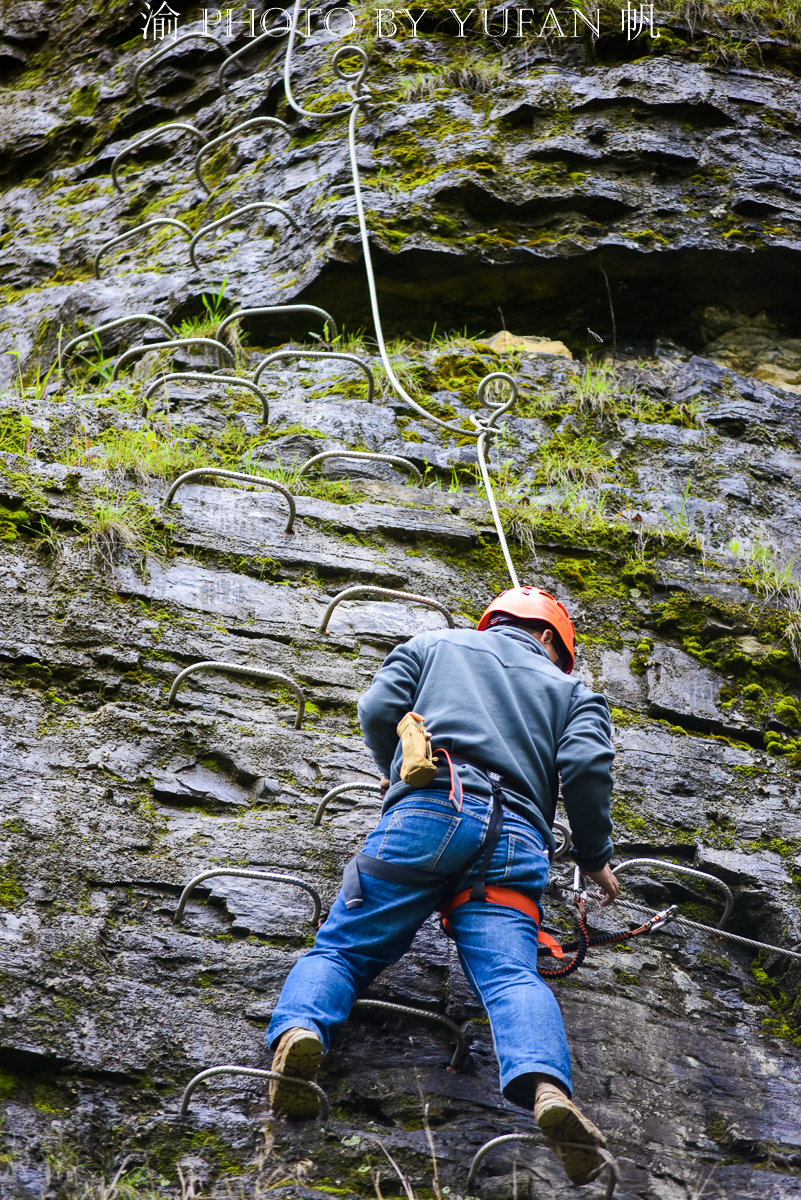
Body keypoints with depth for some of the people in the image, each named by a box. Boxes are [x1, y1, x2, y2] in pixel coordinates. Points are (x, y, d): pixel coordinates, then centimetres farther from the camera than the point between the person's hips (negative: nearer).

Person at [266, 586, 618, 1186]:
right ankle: (547, 1085, -42)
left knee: (343, 945, 2)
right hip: (516, 839, 1)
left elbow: (378, 711, 15)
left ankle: (299, 1029, -28)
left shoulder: (433, 645, 31)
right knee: (511, 973, -14)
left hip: (428, 811, 0)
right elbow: (586, 766, 10)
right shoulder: (569, 687, 30)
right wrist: (595, 857, 21)